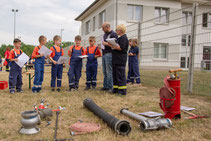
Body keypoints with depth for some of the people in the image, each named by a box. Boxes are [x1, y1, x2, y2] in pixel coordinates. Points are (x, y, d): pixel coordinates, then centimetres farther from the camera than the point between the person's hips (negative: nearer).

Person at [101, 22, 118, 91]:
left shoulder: (113, 34, -9)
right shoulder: (105, 35, 20)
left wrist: (106, 44, -15)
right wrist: (101, 45, 13)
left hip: (109, 54, -9)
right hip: (104, 54, 9)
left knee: (109, 71, -6)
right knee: (104, 71, 11)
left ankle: (110, 87, 1)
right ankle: (105, 86, 19)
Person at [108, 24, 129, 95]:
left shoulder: (123, 38, -10)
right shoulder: (120, 38, 21)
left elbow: (121, 48, -20)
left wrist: (112, 46, -13)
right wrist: (112, 45, 10)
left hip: (120, 59, -10)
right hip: (116, 60, 10)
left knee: (120, 75, -8)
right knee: (115, 74, 13)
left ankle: (122, 90, -3)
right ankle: (116, 89, 20)